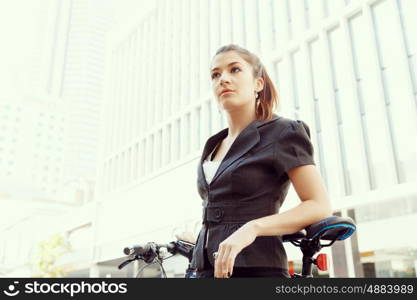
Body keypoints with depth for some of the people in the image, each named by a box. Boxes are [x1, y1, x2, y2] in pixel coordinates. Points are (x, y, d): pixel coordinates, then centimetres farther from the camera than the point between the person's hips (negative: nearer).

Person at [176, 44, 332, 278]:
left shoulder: (282, 132, -3)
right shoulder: (213, 146, 17)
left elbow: (320, 207, -12)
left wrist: (252, 228, -23)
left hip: (256, 269, -6)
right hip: (209, 269, 7)